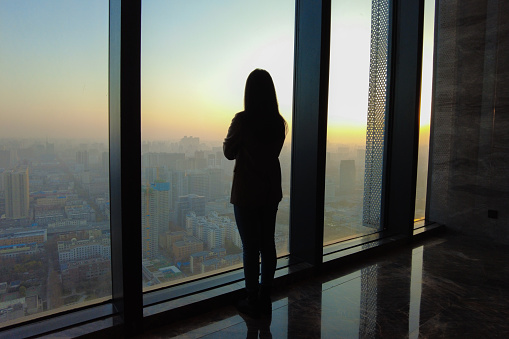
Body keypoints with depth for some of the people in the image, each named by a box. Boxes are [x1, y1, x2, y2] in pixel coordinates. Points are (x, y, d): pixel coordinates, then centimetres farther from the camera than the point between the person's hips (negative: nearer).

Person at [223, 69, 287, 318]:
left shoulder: (242, 120, -16)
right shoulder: (278, 122, 0)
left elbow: (229, 152, -4)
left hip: (246, 194, -5)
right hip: (270, 191, 5)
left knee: (250, 246, 5)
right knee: (268, 243, 14)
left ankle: (252, 302, 18)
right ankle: (265, 297, 28)